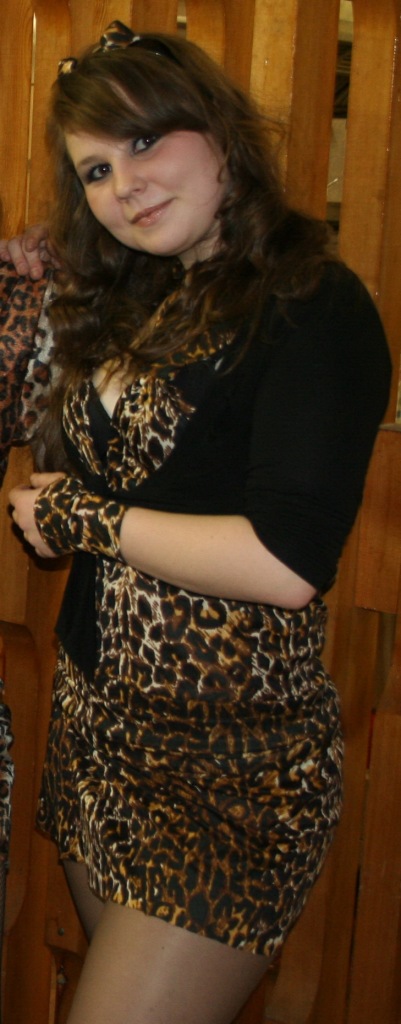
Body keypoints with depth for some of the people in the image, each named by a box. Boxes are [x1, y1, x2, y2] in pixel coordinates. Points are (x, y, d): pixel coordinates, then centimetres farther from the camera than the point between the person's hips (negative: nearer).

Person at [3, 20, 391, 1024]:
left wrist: (83, 517, -12)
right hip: (98, 719, 8)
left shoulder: (315, 307, -15)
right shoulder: (136, 305, 10)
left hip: (231, 758, -7)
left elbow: (287, 562, -24)